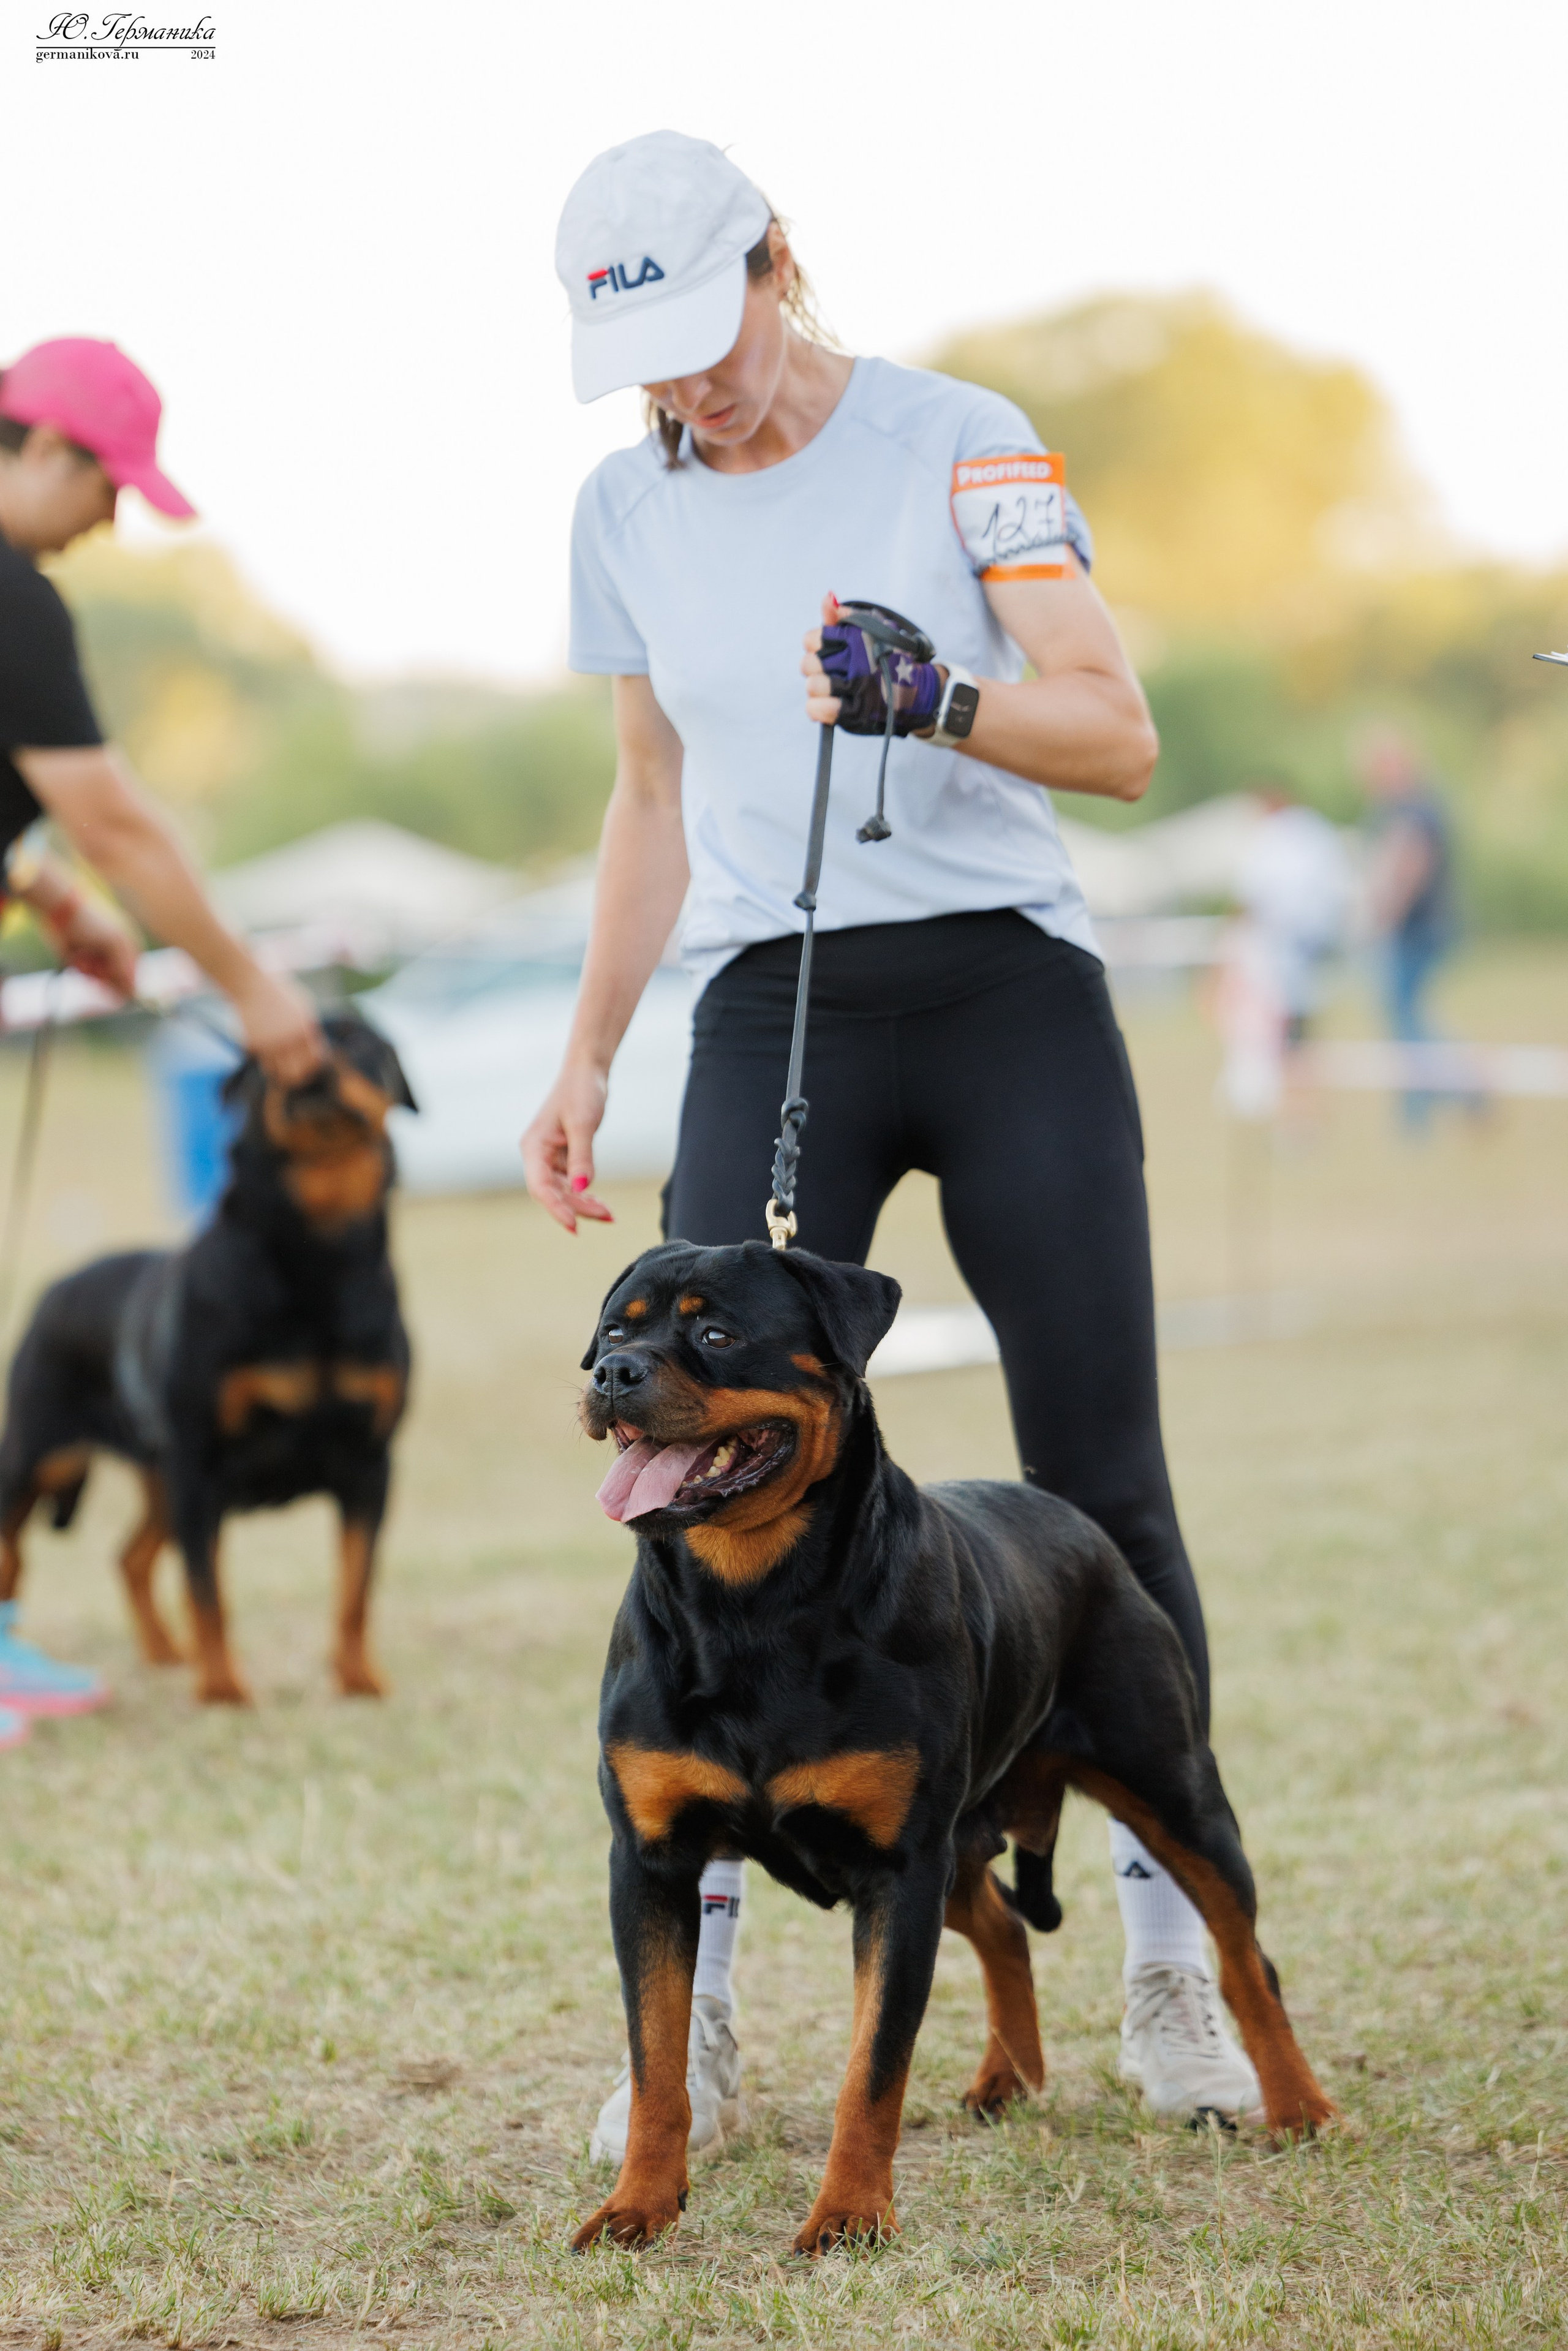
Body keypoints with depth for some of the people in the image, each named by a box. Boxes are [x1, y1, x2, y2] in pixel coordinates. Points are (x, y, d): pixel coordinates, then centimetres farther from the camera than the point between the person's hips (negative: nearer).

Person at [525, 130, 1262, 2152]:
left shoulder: (961, 445, -4)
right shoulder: (626, 508, 8)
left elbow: (1118, 736, -10)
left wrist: (929, 701, -27)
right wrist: (587, 1063, 15)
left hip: (1011, 995, -2)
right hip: (771, 1015, 2)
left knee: (1102, 1489, -1)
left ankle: (1172, 1964, 14)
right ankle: (686, 2016, -3)